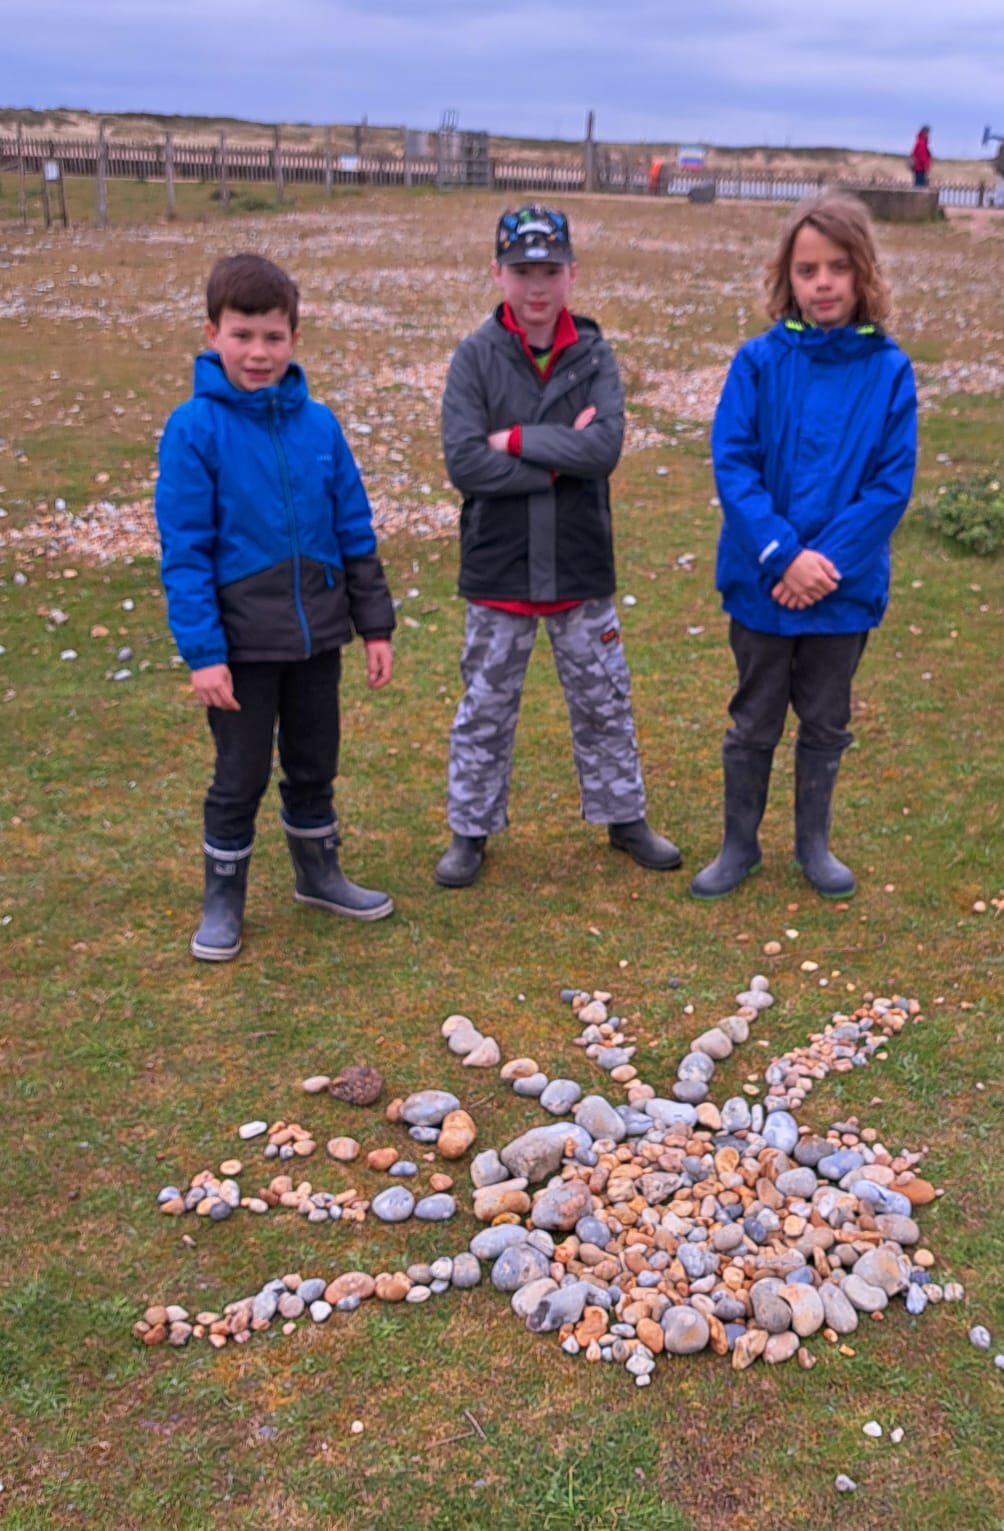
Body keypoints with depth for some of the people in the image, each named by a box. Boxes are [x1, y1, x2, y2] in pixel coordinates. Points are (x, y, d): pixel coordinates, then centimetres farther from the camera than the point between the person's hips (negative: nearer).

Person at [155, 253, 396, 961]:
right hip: (243, 642, -3)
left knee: (315, 766, 18)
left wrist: (376, 625, 4)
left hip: (317, 636, 4)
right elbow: (184, 551, -13)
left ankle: (320, 874, 39)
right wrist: (202, 651, -17)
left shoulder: (318, 424, -1)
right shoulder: (195, 428, -12)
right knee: (241, 777, 8)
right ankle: (223, 901, 27)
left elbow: (355, 532, 4)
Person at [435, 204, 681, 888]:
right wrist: (561, 458, -17)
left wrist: (516, 440, -18)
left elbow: (605, 447, -17)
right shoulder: (476, 356, -6)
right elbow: (465, 462, -18)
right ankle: (472, 831, 27)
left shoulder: (594, 355, -1)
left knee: (605, 703, 15)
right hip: (498, 568, -1)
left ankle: (625, 818, 32)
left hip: (581, 568, 2)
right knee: (485, 709, 11)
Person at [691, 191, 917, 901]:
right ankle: (740, 844, 31)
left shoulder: (889, 370, -7)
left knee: (826, 723, 16)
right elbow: (732, 464, -12)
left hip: (846, 588, 1)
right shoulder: (760, 361, -8)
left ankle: (814, 843, 36)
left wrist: (828, 560, -18)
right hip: (763, 584, 0)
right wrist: (784, 554, -21)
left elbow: (892, 483, -9)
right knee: (754, 723, 14)